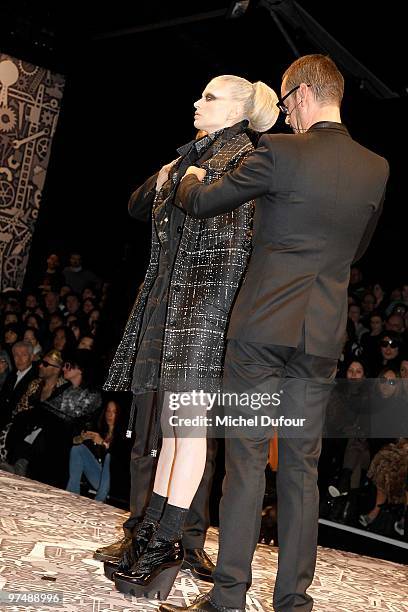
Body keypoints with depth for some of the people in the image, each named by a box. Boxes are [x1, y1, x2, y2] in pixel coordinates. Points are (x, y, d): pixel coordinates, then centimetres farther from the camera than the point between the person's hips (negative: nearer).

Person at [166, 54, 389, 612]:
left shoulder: (280, 152, -8)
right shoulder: (376, 169, 6)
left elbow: (200, 204, 1)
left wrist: (192, 179, 23)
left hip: (262, 325, -4)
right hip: (322, 335, 4)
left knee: (246, 462, 0)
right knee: (301, 466, 9)